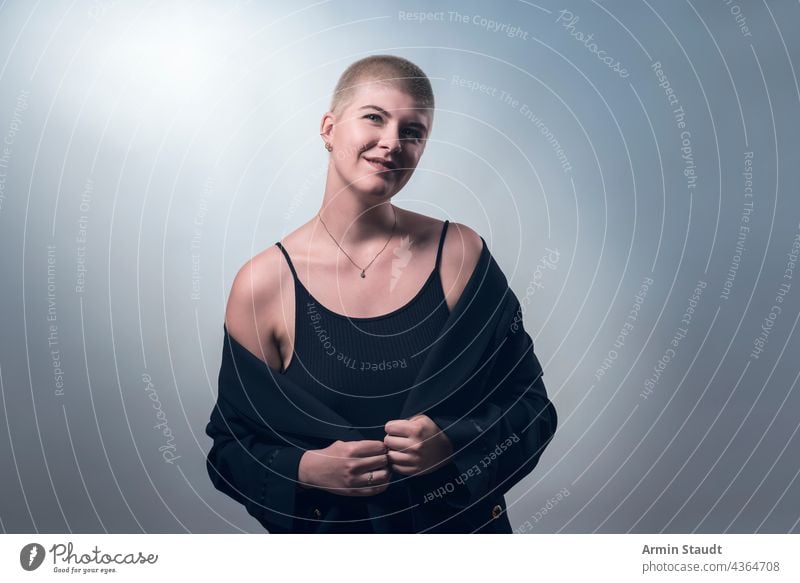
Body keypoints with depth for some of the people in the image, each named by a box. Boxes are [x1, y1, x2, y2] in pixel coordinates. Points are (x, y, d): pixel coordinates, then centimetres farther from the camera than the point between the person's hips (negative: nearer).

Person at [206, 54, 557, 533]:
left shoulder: (461, 254, -13)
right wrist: (308, 469, -23)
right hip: (329, 530, 0)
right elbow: (230, 449, -6)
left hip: (463, 526, 1)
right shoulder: (263, 283, -14)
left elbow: (532, 411, -7)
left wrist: (451, 443, -23)